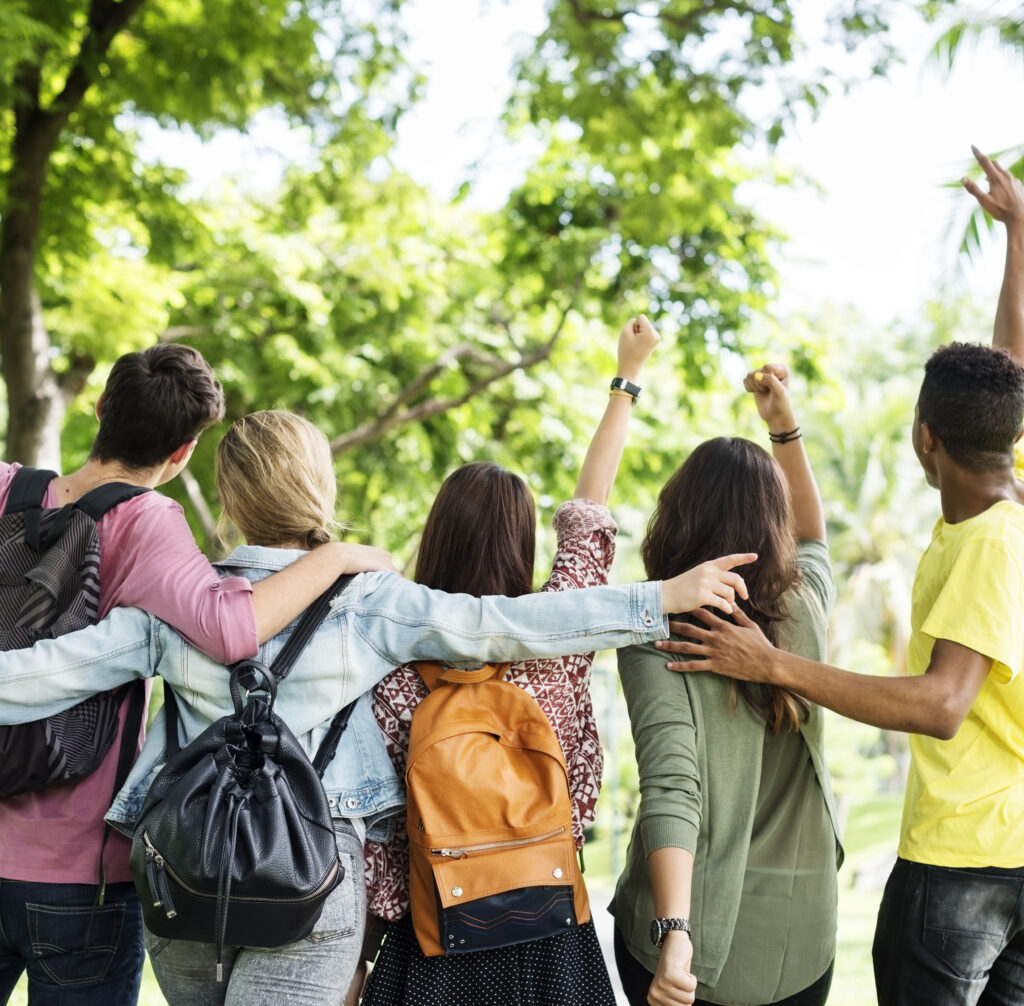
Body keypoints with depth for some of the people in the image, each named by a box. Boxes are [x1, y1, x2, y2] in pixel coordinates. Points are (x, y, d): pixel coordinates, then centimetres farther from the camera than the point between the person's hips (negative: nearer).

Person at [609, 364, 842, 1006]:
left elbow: (671, 788, -27)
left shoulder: (655, 635, -15)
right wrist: (786, 427, 19)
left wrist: (674, 933, -33)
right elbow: (812, 538, 22)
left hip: (695, 936, -3)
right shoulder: (805, 608, -3)